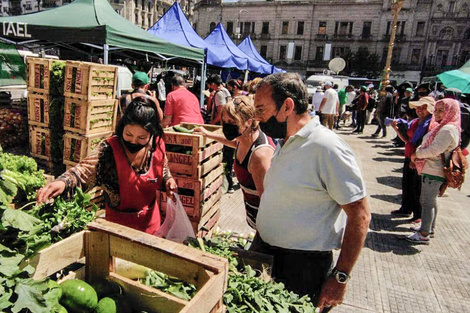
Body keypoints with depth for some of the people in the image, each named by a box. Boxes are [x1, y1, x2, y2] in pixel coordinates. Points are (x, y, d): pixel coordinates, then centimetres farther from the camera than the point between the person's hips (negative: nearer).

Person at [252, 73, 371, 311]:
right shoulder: (284, 143, 7)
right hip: (264, 254, 8)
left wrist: (340, 278, -17)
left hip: (301, 266, -8)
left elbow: (360, 216, -18)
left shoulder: (327, 148, -20)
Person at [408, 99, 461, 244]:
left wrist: (416, 154, -9)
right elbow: (426, 144, 17)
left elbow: (433, 150, -24)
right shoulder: (440, 127, 15)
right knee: (431, 200, 20)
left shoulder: (448, 130, -18)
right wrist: (417, 153, 1)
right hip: (431, 170, 10)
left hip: (434, 172, -10)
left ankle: (423, 235, 3)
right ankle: (429, 227, 34)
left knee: (427, 202, -5)